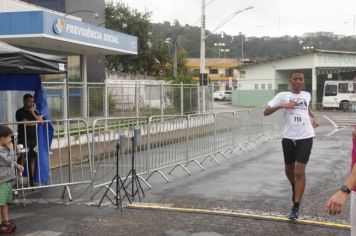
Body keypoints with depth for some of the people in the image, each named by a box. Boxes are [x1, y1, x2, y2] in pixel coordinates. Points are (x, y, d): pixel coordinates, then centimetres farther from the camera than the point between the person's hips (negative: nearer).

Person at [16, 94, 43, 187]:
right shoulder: (20, 112, -1)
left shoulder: (35, 112, 15)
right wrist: (36, 121, 2)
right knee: (21, 160, -10)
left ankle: (31, 181, 13)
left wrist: (33, 113, -6)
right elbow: (25, 123, -12)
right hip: (23, 140, -5)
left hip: (33, 140, 5)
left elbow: (41, 121, 2)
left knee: (32, 160, 7)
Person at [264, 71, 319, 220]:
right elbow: (266, 112, -10)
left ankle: (295, 208, -3)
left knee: (299, 171, -9)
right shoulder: (283, 96, -3)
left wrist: (314, 118, 15)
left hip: (305, 137, 0)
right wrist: (282, 106, -23)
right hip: (288, 137, 0)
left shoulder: (307, 95, 7)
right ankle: (295, 189, 49)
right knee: (289, 169, 15)